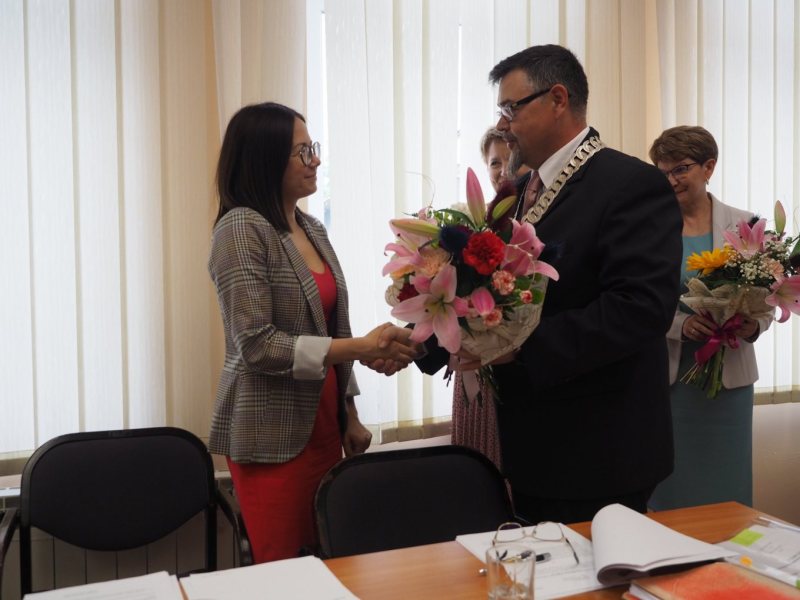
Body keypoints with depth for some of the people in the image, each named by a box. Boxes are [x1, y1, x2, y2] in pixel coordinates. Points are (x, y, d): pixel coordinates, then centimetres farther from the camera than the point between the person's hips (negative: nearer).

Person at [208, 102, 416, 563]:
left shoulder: (312, 228, 10)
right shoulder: (241, 228, -13)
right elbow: (258, 344, -19)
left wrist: (349, 416, 13)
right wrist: (361, 347, -23)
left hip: (323, 425, 7)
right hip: (272, 436, -7)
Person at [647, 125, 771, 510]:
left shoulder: (743, 225, 2)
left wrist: (754, 326, -16)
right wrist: (681, 323, -21)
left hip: (729, 374, 1)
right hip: (668, 373, -1)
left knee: (726, 486, 10)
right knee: (673, 491, 8)